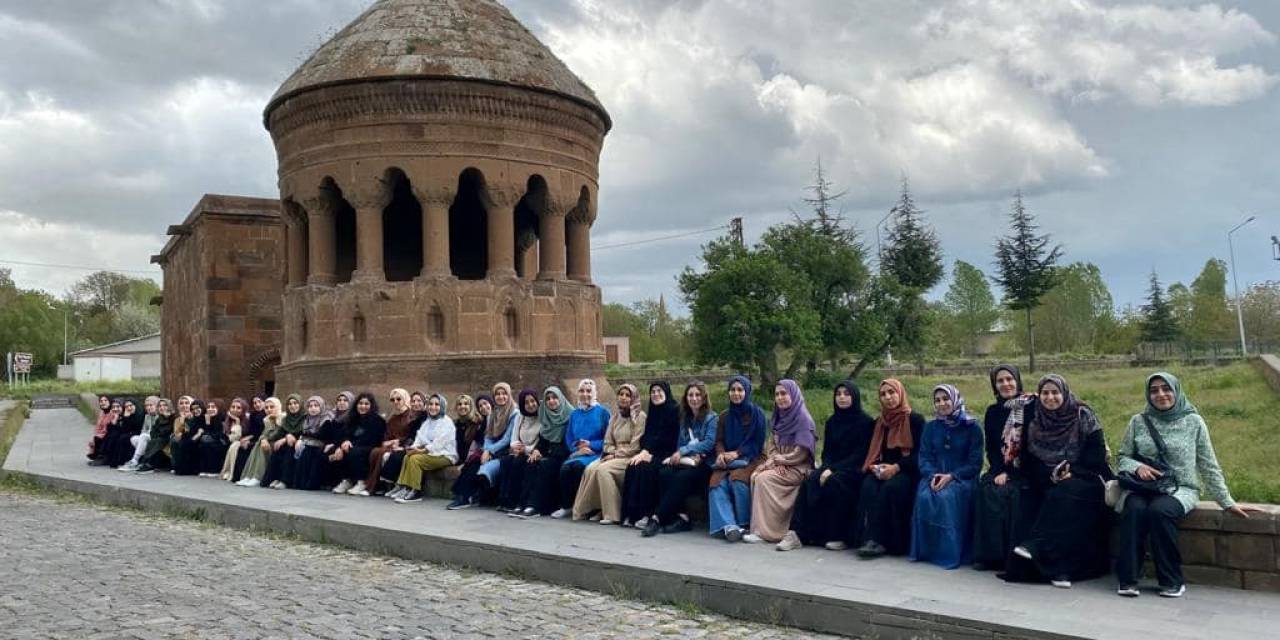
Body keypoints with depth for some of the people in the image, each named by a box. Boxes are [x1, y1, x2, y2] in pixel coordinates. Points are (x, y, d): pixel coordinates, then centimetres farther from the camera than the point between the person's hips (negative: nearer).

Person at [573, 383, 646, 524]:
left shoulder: (640, 416, -2)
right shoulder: (614, 418, 19)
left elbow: (635, 446, -10)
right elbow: (608, 442, 16)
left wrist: (615, 455, -12)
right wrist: (610, 453, -5)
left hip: (630, 458, -6)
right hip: (614, 456, 6)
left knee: (602, 469, -30)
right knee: (590, 468, -23)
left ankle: (612, 514, -25)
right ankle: (584, 510, -19)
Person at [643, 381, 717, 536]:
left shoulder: (711, 417, 3)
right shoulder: (685, 418, 21)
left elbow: (709, 443, -10)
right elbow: (680, 443, 16)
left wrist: (683, 451, -16)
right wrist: (692, 454, -7)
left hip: (703, 464, -5)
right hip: (685, 461, 5)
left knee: (681, 477, -34)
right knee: (664, 473, -27)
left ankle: (657, 519, -36)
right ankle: (681, 517, -31)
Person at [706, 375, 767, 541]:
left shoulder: (757, 414, 2)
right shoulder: (724, 417, 16)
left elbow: (757, 442, -3)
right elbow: (719, 440, 10)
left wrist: (737, 453, -17)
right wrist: (721, 454, -14)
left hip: (751, 458, -3)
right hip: (728, 460, 4)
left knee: (737, 478, -34)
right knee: (717, 481, -27)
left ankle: (744, 524, -19)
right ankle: (728, 525, -36)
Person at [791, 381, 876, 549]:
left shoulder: (866, 422, -1)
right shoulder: (832, 422, 16)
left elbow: (861, 454, -9)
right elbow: (826, 451, 13)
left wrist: (834, 469, -18)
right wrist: (826, 469, -10)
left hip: (854, 469, -5)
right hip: (832, 468, 5)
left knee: (833, 482, -34)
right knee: (811, 480, -25)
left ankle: (840, 537, -27)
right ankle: (808, 533, -29)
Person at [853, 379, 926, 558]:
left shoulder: (915, 420, 1)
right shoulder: (879, 422, 18)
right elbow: (874, 451, 16)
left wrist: (896, 467, -19)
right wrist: (875, 466, -7)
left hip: (907, 471, -4)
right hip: (883, 470, 4)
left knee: (889, 488, -35)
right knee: (868, 487, -29)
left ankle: (875, 539, -34)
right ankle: (871, 540, -36)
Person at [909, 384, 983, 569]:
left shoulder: (972, 427, 1)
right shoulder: (931, 427, 13)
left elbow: (975, 463, -4)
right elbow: (924, 457, 7)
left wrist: (951, 477, -18)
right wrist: (932, 476, -14)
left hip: (962, 478, -3)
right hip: (934, 476, 3)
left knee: (946, 497, -34)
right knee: (924, 497, -29)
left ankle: (951, 552, -25)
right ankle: (925, 550, -18)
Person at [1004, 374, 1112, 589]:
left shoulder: (1083, 416, 0)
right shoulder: (1034, 422, 9)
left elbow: (1097, 454, -5)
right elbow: (1028, 460, 6)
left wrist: (1072, 471, -17)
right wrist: (1051, 475, -11)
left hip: (1084, 480, -3)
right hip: (1048, 482, 3)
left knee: (1063, 496, -36)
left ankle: (1034, 546, -38)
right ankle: (1057, 568, -31)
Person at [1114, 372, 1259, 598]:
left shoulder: (1193, 422, 5)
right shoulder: (1138, 422, 8)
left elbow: (1209, 467, 9)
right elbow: (1122, 457, 12)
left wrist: (1228, 503, 7)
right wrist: (1137, 467, -10)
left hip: (1180, 489, -1)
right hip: (1142, 488, 1)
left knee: (1159, 510, -34)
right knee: (1134, 509, -33)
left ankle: (1172, 581, -20)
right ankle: (1127, 579, -27)